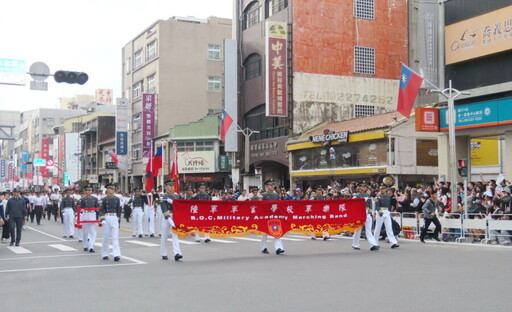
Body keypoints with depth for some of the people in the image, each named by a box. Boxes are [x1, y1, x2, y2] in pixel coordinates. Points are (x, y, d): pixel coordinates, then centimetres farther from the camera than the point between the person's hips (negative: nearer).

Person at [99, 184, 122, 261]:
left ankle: (117, 255, -13)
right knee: (106, 237, 7)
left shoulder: (117, 199, 8)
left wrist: (118, 219, 13)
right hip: (107, 218, -1)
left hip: (115, 218, 1)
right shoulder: (104, 199, 1)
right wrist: (102, 219, -14)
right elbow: (101, 210, -2)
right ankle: (105, 254, 20)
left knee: (115, 237, -8)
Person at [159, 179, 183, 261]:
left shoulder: (177, 195, 8)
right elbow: (164, 210, -16)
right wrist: (169, 219, -27)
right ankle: (163, 254, 21)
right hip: (166, 218, -3)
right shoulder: (163, 197, -6)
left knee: (175, 235, -8)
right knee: (164, 236, 8)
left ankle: (177, 254, -19)